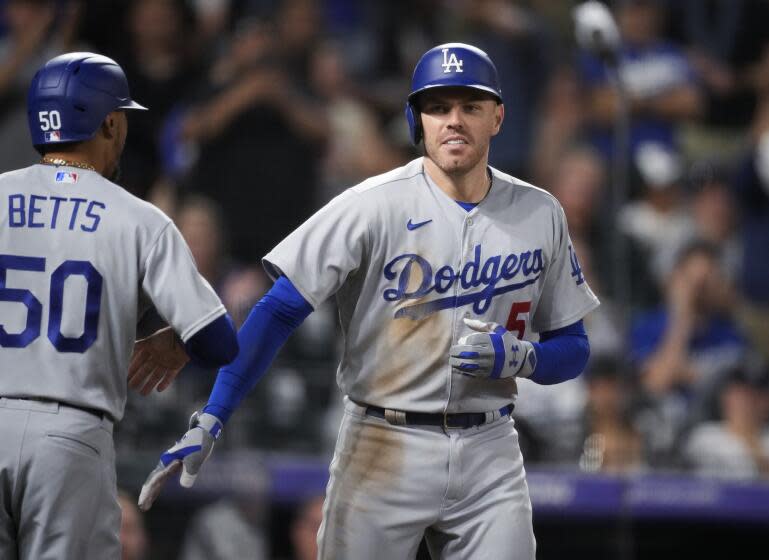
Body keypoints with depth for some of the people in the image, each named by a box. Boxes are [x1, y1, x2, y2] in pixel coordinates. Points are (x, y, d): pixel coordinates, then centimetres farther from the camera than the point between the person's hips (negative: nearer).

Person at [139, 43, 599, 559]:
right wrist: (209, 424, -22)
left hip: (489, 458, 3)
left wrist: (521, 358, -13)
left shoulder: (541, 215, 4)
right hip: (383, 453, -3)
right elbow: (279, 312, -12)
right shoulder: (373, 206, -8)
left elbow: (574, 349, 11)